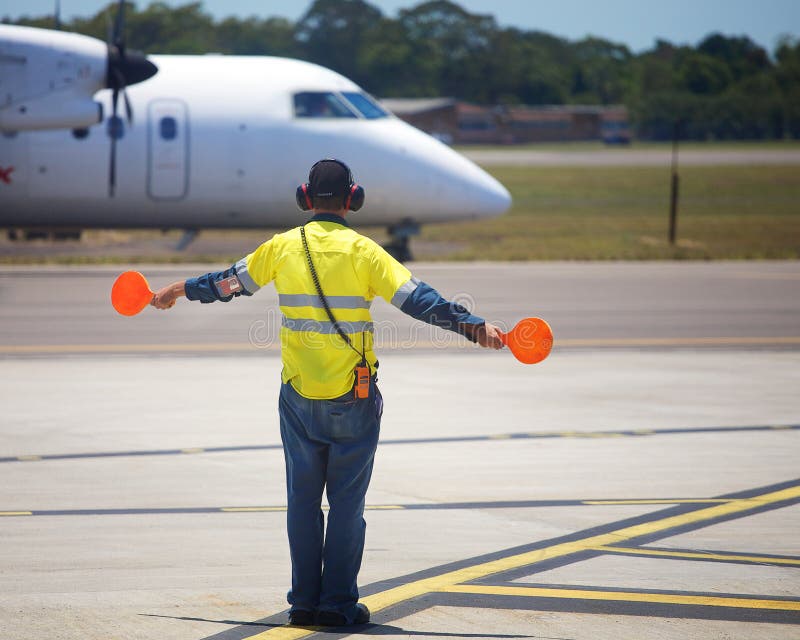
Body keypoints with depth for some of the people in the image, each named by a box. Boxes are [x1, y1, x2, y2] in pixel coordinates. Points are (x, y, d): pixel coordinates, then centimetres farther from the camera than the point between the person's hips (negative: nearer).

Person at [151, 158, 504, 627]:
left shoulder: (282, 247, 2)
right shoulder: (361, 251, -9)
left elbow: (228, 283, 16)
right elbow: (417, 299, -16)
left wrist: (178, 291, 32)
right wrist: (473, 326, -16)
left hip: (298, 397, 3)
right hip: (353, 398, -3)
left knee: (303, 500, 11)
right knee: (347, 503, 4)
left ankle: (304, 601, 13)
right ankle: (338, 603, 4)